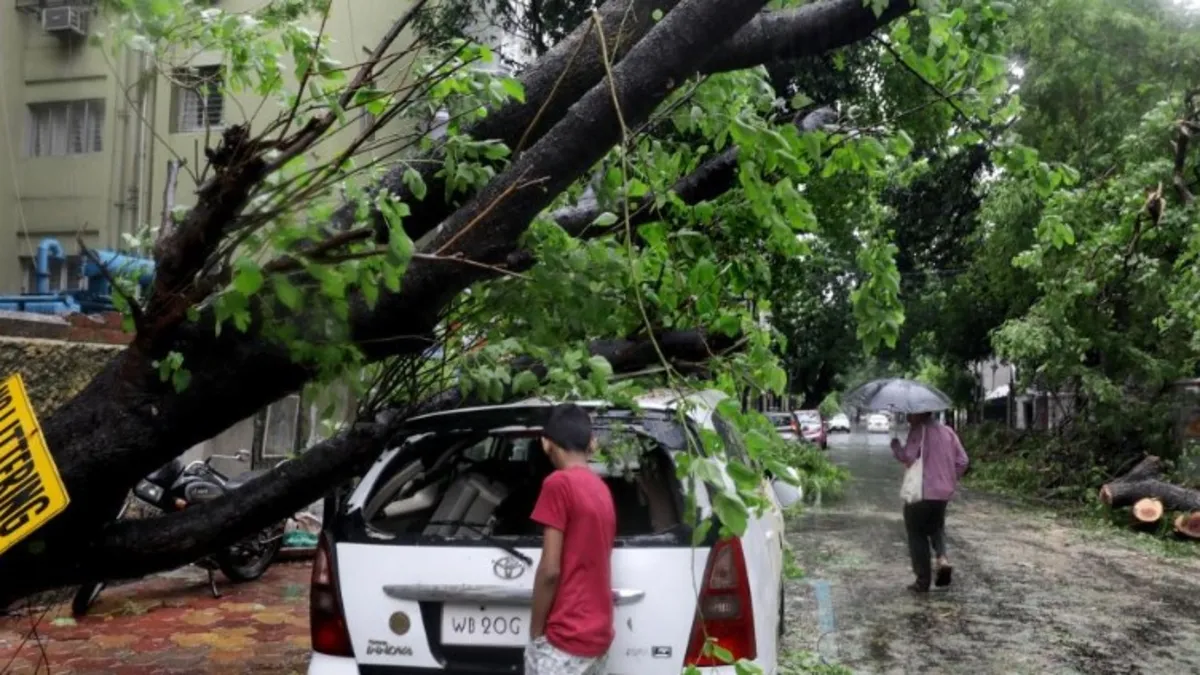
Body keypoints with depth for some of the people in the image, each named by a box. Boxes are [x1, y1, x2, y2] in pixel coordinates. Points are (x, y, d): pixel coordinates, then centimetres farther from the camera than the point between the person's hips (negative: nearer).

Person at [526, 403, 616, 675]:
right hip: (596, 634, 8)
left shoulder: (558, 483, -13)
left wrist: (536, 631, -6)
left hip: (564, 638, -8)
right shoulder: (602, 490, 12)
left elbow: (550, 570, -16)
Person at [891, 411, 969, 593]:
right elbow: (962, 460, 7)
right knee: (936, 528, 26)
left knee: (917, 535, 7)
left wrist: (895, 445, -2)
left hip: (920, 493, -6)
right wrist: (951, 480, 16)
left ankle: (923, 580, 8)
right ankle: (942, 558, -1)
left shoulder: (918, 431, -11)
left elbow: (908, 457, -20)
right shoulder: (947, 431, 9)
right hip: (943, 492, 6)